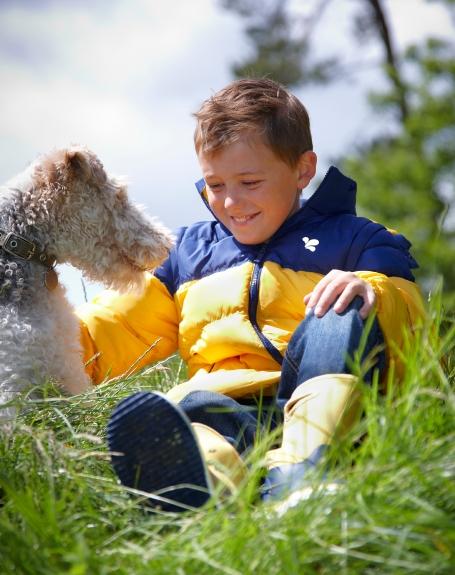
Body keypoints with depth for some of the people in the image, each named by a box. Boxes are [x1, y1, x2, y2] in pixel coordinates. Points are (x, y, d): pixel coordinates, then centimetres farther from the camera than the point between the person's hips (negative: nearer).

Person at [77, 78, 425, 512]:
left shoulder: (351, 239, 20)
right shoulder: (188, 250, 30)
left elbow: (407, 311, 6)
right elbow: (121, 325, 26)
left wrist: (371, 294, -18)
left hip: (320, 395, -1)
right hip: (227, 405, 1)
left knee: (343, 318, -30)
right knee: (187, 409, -33)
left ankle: (295, 473, -55)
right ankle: (212, 482, -69)